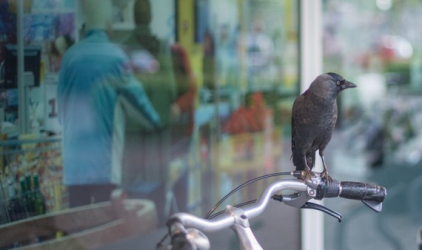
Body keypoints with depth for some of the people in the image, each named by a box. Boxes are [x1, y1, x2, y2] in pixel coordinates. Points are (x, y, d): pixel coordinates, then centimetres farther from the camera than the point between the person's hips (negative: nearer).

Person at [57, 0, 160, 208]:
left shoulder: (70, 56, 6)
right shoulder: (115, 56, -5)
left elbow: (61, 107, 13)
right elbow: (134, 96, 2)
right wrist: (155, 122, 19)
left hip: (74, 161, 4)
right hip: (104, 161, -4)